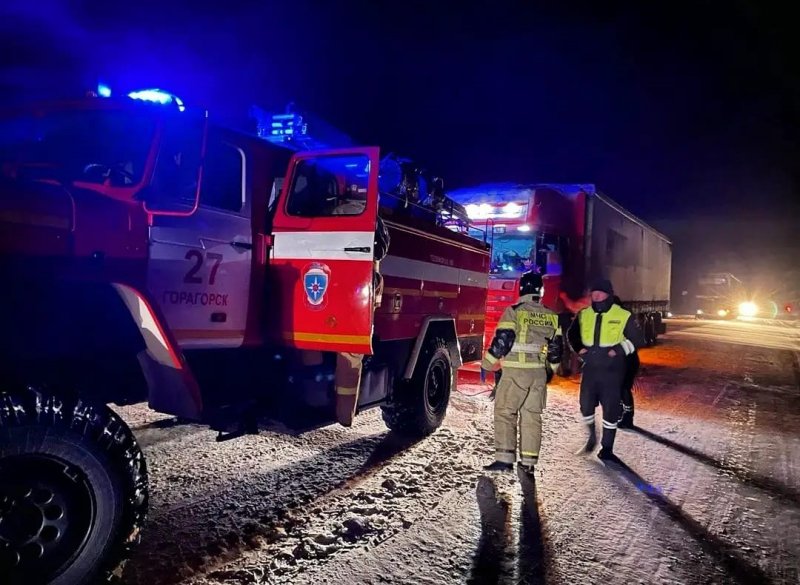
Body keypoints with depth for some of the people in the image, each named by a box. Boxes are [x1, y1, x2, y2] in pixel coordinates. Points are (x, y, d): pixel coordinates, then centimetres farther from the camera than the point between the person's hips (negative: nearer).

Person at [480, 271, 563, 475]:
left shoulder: (514, 311, -7)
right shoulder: (551, 316, 10)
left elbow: (501, 341, -13)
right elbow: (556, 348, 14)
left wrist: (486, 365, -2)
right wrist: (550, 370, 29)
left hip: (515, 371, -5)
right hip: (539, 373, 5)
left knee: (504, 413, 1)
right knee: (532, 415, 10)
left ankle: (504, 459, -5)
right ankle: (528, 462, 11)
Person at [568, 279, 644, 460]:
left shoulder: (623, 316, -6)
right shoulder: (584, 315, 4)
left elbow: (637, 339, 0)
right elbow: (571, 334, 19)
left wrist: (619, 350, -13)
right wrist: (579, 348, 2)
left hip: (612, 371, -3)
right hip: (590, 370, 3)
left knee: (611, 409, 1)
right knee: (586, 405, 9)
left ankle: (606, 448, 14)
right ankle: (591, 437, 35)